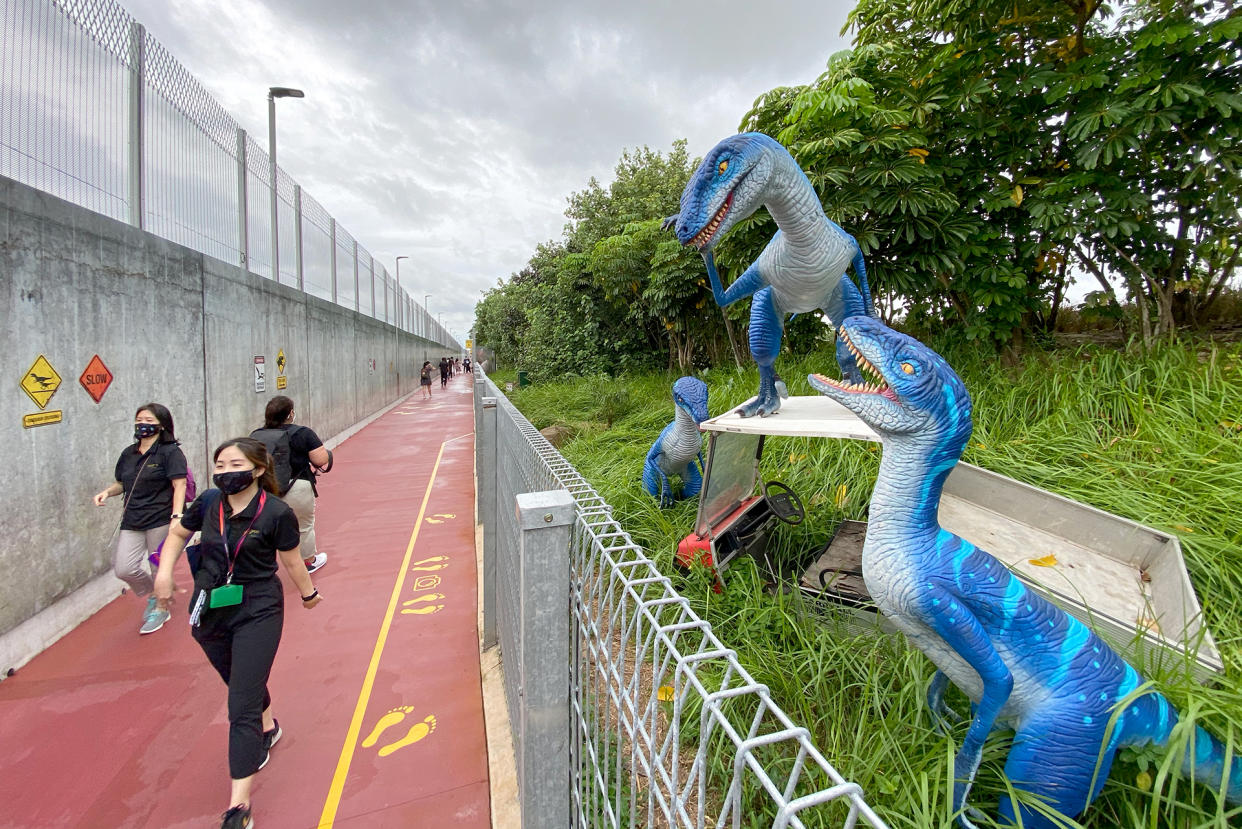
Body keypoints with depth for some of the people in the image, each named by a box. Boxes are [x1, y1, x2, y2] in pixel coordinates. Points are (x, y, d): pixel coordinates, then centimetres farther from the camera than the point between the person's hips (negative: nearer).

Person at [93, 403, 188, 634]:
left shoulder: (170, 452, -8)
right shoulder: (128, 454, 12)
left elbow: (179, 486, -14)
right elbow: (122, 484, 23)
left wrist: (176, 516, -24)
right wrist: (107, 491, 1)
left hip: (161, 521, -6)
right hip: (132, 522, 6)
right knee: (124, 569, -1)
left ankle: (160, 609, 27)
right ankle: (152, 596, 27)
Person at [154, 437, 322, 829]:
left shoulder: (277, 513, -20)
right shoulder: (208, 503, -8)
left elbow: (291, 560, -6)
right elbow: (177, 534, 12)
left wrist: (308, 593, 5)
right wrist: (164, 572, -2)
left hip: (258, 612, -5)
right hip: (209, 609, 5)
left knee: (242, 706, -4)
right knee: (242, 683, 27)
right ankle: (267, 726, 56)